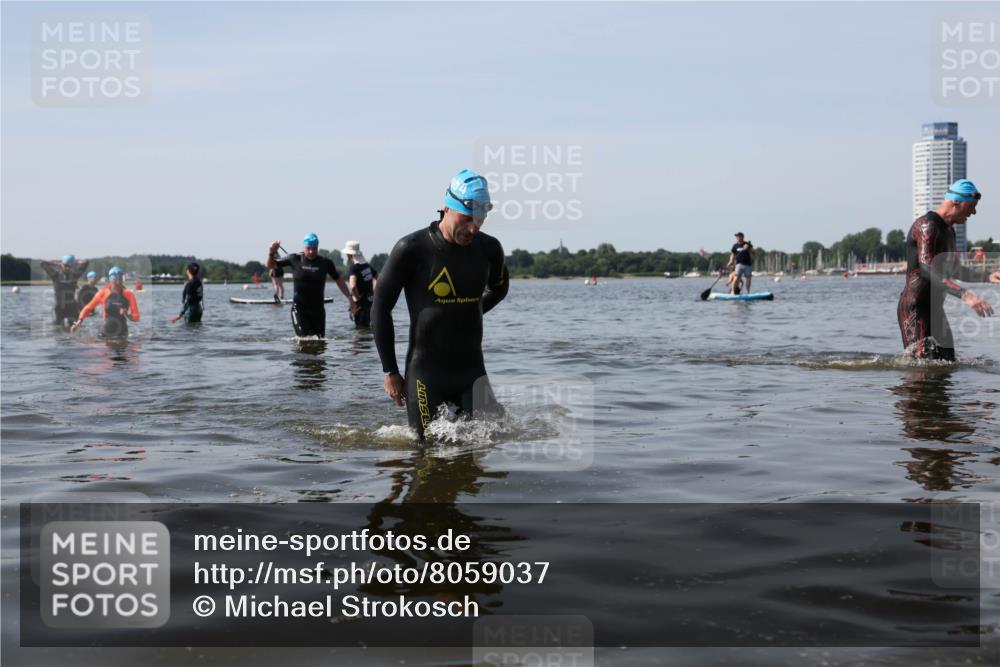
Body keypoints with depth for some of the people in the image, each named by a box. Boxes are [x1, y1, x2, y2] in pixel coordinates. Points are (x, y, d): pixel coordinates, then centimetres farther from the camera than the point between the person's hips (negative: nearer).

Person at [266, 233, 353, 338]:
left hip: (318, 308, 2)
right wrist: (271, 253, -15)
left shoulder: (325, 262, -1)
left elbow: (338, 280, 10)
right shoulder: (295, 259, -3)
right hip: (299, 307, -2)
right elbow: (270, 265, 5)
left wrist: (349, 297, 2)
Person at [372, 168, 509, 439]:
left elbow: (499, 289, 27)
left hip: (472, 369, 4)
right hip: (426, 372, -4)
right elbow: (380, 309, -5)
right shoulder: (411, 249, -11)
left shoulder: (489, 249, 2)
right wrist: (390, 372, -4)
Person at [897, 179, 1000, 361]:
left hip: (935, 309, 10)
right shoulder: (926, 225, -16)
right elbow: (928, 269, -30)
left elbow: (953, 270, 29)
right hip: (915, 309, -10)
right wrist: (965, 295, -39)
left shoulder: (949, 230, 17)